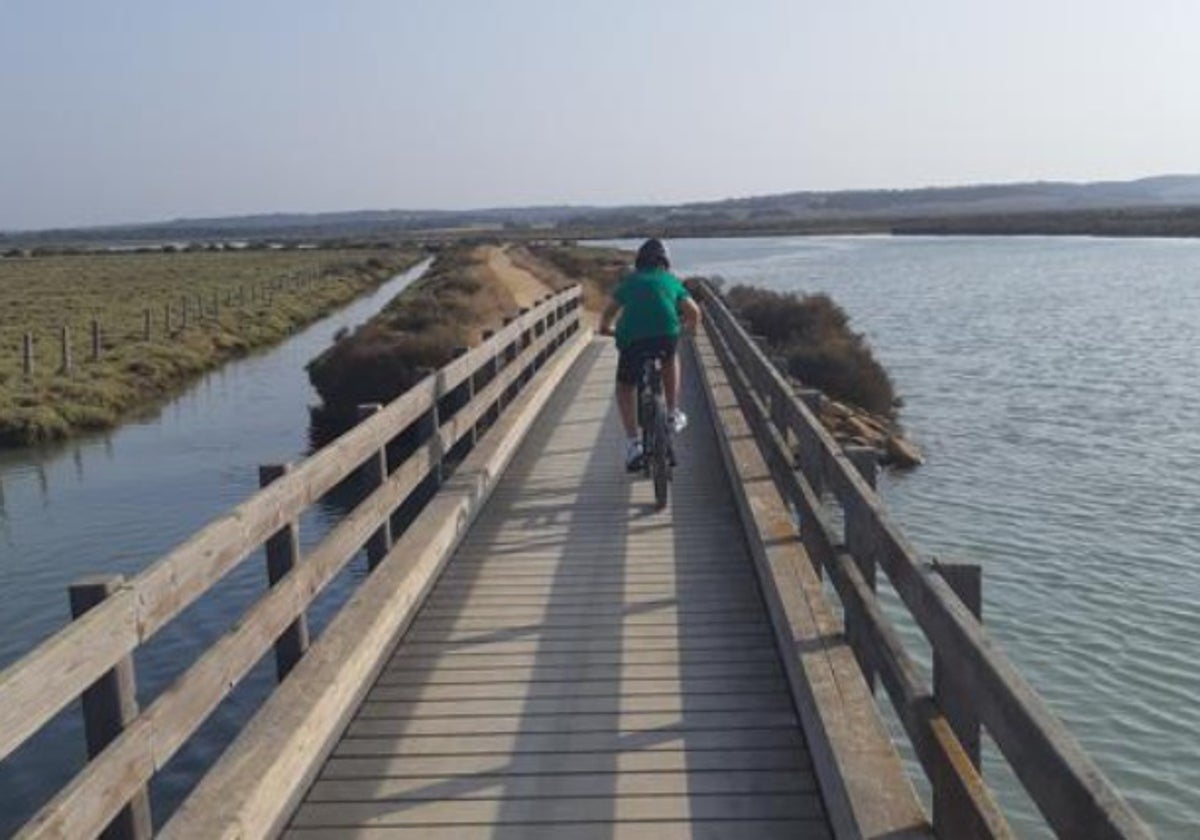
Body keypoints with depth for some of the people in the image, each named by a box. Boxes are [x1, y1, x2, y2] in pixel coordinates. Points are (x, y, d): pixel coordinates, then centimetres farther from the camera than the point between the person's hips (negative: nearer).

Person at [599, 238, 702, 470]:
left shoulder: (629, 281, 25)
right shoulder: (671, 281, 25)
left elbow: (609, 313, 27)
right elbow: (694, 312, 24)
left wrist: (604, 328, 48)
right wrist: (689, 327, 47)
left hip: (631, 338, 0)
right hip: (666, 334, 1)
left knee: (625, 388, 20)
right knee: (670, 359, 36)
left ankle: (634, 443, 6)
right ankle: (673, 414, 32)